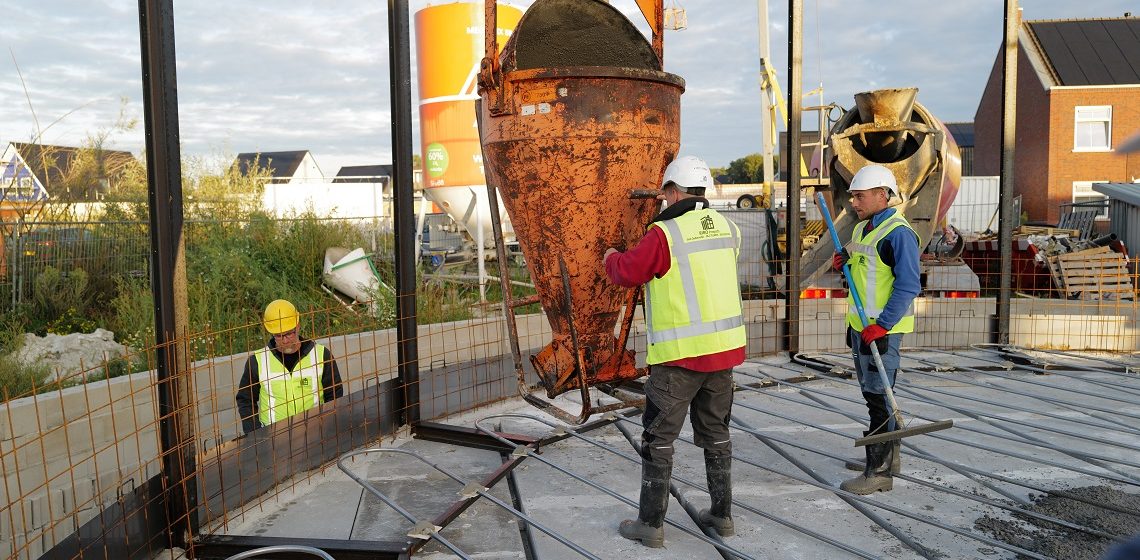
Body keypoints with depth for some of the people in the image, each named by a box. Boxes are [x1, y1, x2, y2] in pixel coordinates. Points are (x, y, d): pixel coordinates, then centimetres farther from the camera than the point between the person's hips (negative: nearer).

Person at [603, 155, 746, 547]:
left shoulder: (665, 233, -15)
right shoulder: (726, 228, 5)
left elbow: (628, 272, -7)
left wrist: (611, 257, 15)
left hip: (680, 354, -6)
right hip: (724, 347, 6)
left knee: (658, 437, 5)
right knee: (715, 431, 19)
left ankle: (651, 524, 12)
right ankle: (722, 514, 28)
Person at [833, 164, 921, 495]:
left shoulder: (898, 232, -16)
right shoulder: (861, 229, 14)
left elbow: (908, 286, -21)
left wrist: (882, 325, -25)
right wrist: (845, 262, 4)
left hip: (882, 329, -10)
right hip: (861, 325, 10)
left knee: (878, 396, -6)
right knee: (872, 393, 17)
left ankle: (879, 471, 1)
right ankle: (887, 457, 31)